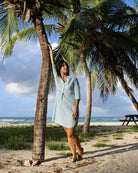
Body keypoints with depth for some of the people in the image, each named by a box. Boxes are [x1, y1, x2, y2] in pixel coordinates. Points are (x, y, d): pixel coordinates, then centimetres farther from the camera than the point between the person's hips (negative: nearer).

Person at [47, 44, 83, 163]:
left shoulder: (73, 79, 1)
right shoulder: (58, 79, 10)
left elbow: (77, 95, -4)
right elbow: (53, 65, 12)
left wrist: (76, 109, -14)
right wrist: (50, 51, 14)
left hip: (71, 110, -4)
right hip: (61, 109, 4)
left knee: (71, 134, -5)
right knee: (68, 134, 7)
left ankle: (80, 150, 20)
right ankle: (74, 156, 17)